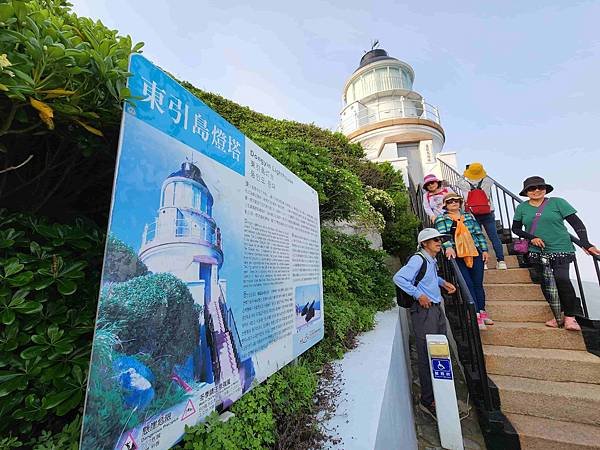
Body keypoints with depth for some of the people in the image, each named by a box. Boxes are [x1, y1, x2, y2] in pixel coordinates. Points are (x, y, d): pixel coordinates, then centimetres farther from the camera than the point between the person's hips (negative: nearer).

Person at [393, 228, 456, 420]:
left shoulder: (432, 260, 15)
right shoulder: (418, 259, -15)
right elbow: (399, 278, -24)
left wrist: (443, 282, 17)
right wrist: (418, 295, -22)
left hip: (437, 309, 10)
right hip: (424, 310, -10)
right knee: (427, 357, -3)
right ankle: (427, 401, 12)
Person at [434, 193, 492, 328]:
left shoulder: (469, 216, 15)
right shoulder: (441, 219, 2)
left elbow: (479, 233, 15)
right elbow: (443, 235, -14)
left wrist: (484, 250, 9)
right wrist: (449, 247, -30)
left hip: (475, 253, 4)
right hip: (457, 256, -4)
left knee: (478, 284, 9)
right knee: (468, 284, -4)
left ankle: (482, 312, 22)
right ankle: (476, 315, 3)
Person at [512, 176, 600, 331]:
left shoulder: (558, 202, 0)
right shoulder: (522, 208, 5)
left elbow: (577, 223, -2)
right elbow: (515, 228, 11)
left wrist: (586, 244, -12)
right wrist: (531, 237, -6)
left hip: (560, 250, -2)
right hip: (537, 252, 2)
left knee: (561, 278, -16)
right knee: (547, 282, 2)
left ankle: (570, 316, -2)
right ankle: (558, 316, 13)